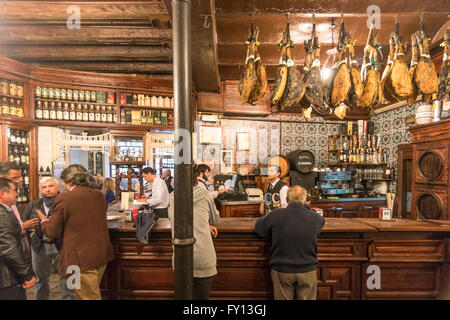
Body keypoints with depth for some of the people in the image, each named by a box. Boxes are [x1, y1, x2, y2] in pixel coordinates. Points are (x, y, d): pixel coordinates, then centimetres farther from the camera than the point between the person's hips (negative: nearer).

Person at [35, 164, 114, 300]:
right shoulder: (100, 195, 3)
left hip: (81, 258, -6)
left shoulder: (64, 198, -14)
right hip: (103, 255, 6)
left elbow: (53, 232, -7)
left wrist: (44, 220, 14)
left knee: (89, 296, 7)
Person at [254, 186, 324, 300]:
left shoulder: (275, 215, -16)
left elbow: (258, 227, 0)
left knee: (283, 298, 18)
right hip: (307, 270, 1)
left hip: (281, 270, -1)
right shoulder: (315, 217, -10)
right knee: (307, 298, 20)